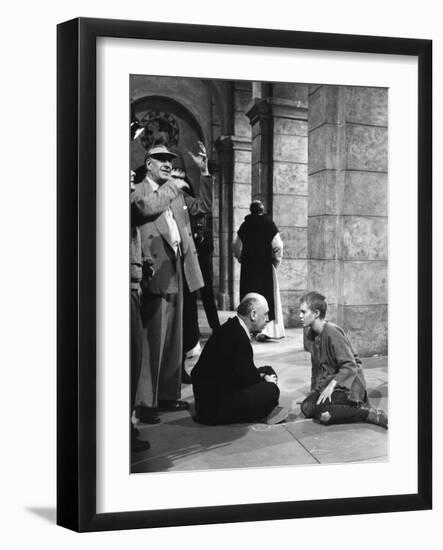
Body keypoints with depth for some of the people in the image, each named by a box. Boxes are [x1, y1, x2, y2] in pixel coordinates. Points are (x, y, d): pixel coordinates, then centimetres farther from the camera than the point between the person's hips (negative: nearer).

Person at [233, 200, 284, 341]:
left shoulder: (245, 225, 3)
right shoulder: (269, 225, -5)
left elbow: (236, 246, 6)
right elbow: (278, 246, -10)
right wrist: (276, 262, 3)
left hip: (248, 267, 3)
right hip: (266, 266, -3)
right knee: (267, 297, 0)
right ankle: (266, 330, -9)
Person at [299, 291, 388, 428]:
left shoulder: (332, 332, -19)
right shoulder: (310, 334, 8)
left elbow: (350, 365, -23)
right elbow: (316, 366, 17)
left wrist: (332, 384, -32)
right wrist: (313, 390, 11)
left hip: (347, 384, -9)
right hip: (328, 383, 9)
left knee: (320, 412, -29)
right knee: (306, 407, -9)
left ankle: (371, 414, -18)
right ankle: (352, 407, 2)